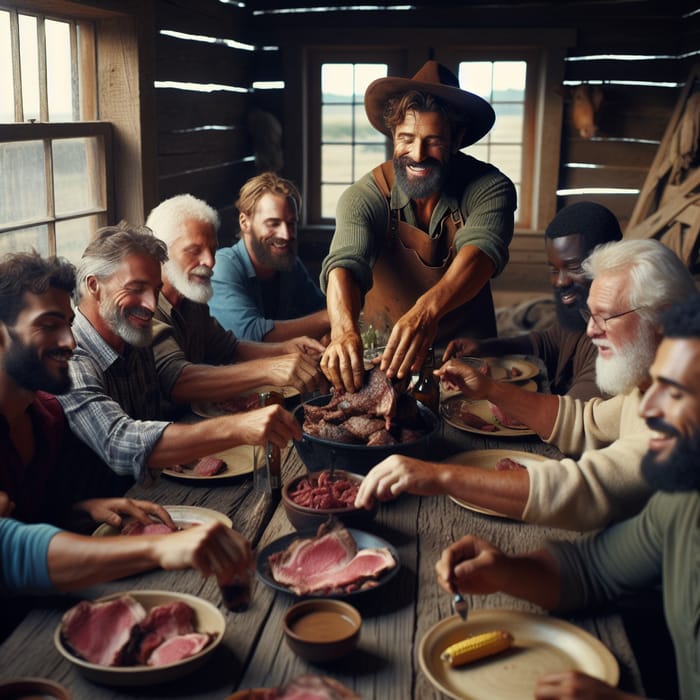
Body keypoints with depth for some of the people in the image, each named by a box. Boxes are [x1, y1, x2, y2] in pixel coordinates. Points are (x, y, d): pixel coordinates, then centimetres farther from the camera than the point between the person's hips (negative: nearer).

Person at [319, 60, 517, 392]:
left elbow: (481, 251, -31)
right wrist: (343, 330, -52)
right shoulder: (364, 196, -13)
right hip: (382, 351, 1)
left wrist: (428, 309, -52)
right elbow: (345, 264, -29)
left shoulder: (489, 188, -14)